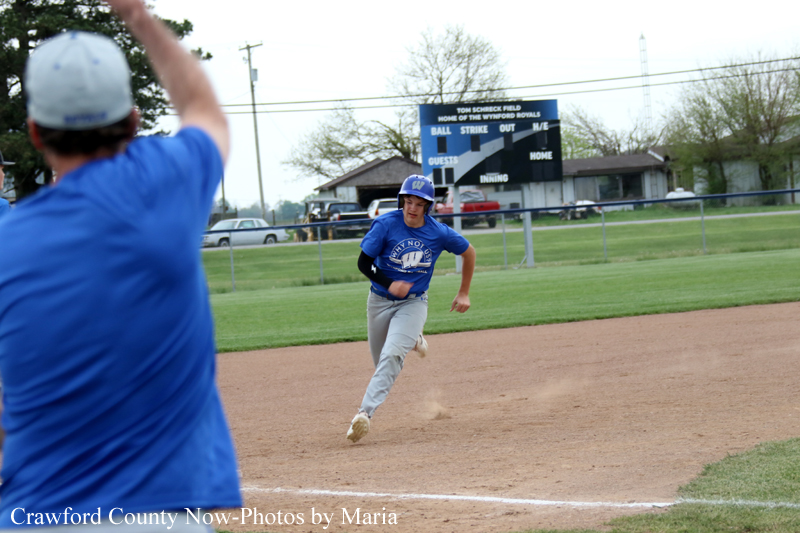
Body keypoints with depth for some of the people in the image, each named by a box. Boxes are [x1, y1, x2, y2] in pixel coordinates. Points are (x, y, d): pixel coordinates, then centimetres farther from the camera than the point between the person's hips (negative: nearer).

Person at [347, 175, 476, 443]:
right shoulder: (385, 224, -16)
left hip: (413, 303, -2)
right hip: (380, 300, 2)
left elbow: (468, 252, 6)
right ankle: (412, 340, 47)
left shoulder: (439, 233, -12)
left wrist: (464, 293, 8)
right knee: (382, 361, 13)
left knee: (391, 356, -22)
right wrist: (389, 285, -26)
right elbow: (363, 262, -11)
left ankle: (365, 412, -28)